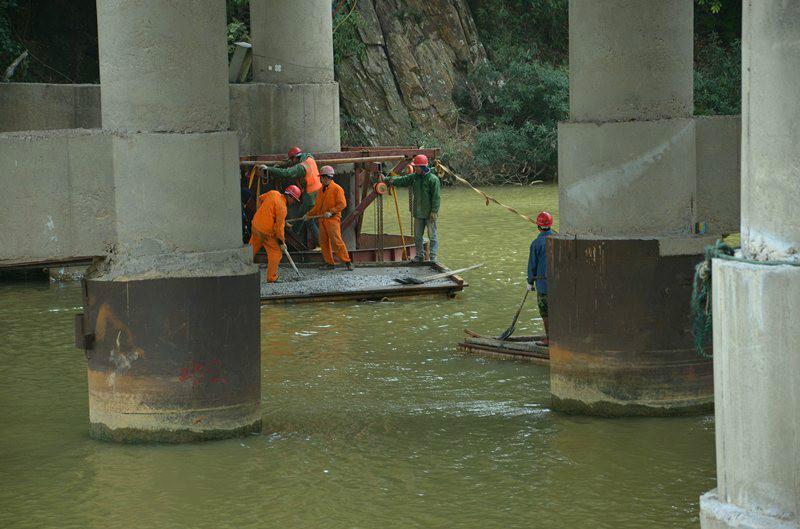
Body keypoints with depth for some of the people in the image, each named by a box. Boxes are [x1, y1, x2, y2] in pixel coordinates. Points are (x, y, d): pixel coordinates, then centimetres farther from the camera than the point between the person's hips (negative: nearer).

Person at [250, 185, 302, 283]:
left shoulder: (273, 194, 3)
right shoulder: (282, 207, -19)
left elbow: (260, 198, 22)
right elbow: (279, 226, -19)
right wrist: (281, 242, -10)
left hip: (255, 225, 8)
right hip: (267, 232, -8)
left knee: (252, 248, 21)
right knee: (276, 252, 4)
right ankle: (272, 278, 6)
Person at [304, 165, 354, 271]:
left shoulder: (337, 189, -5)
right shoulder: (322, 190, 19)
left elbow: (342, 204, -12)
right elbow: (317, 206, 25)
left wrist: (331, 212, -19)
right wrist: (308, 214, 16)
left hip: (333, 219, -8)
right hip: (322, 220, 8)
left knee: (336, 241, -15)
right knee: (323, 242, 6)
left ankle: (347, 262, -11)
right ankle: (330, 263, 12)